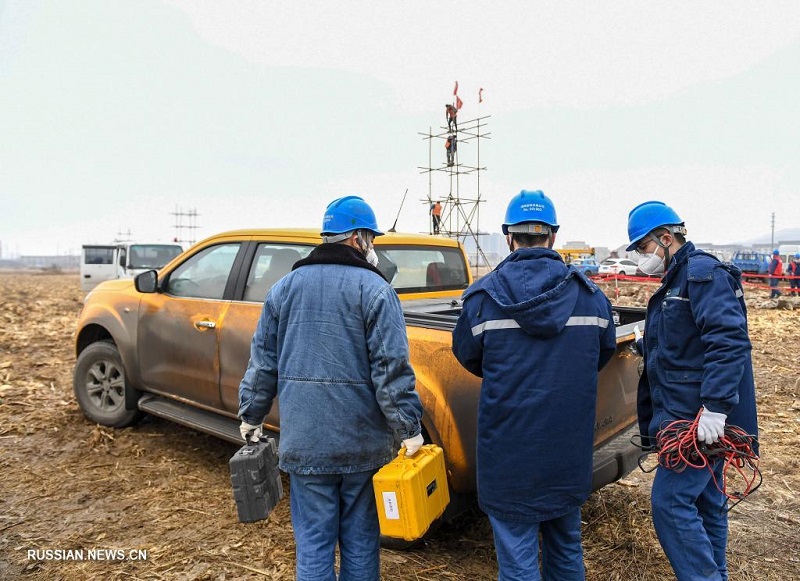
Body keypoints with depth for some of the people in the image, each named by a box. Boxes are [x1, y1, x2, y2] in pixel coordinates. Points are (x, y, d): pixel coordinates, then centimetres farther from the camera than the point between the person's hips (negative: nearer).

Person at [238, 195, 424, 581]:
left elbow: (262, 361, 8)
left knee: (313, 543, 13)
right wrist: (408, 428, -7)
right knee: (360, 541, 15)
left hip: (304, 441, 3)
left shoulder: (285, 287, 5)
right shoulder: (374, 289, -8)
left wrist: (251, 415, 18)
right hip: (363, 443, -2)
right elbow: (392, 368, -13)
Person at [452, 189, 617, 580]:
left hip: (509, 451, -4)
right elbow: (605, 352, 12)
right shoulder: (590, 295, -2)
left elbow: (467, 355, 1)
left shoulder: (484, 296, -13)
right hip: (570, 453, 4)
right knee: (566, 550, 24)